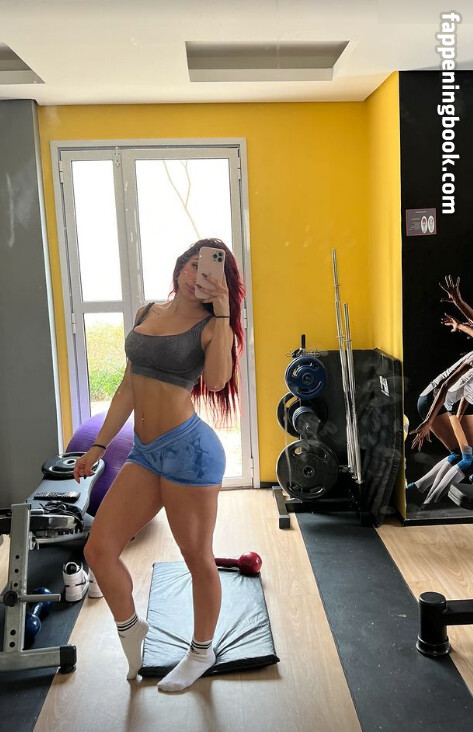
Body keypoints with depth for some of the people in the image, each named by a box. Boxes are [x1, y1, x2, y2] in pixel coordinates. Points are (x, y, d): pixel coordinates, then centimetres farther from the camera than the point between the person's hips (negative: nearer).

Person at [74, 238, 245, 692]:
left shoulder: (210, 325, -4)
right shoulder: (145, 314, 11)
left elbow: (216, 379, -25)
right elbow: (129, 388, 15)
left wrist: (221, 313, -20)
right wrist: (99, 445, 15)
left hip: (188, 448, -6)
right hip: (145, 451, 6)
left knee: (197, 557, 9)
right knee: (98, 549, 4)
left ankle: (201, 652, 34)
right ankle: (130, 628, 34)